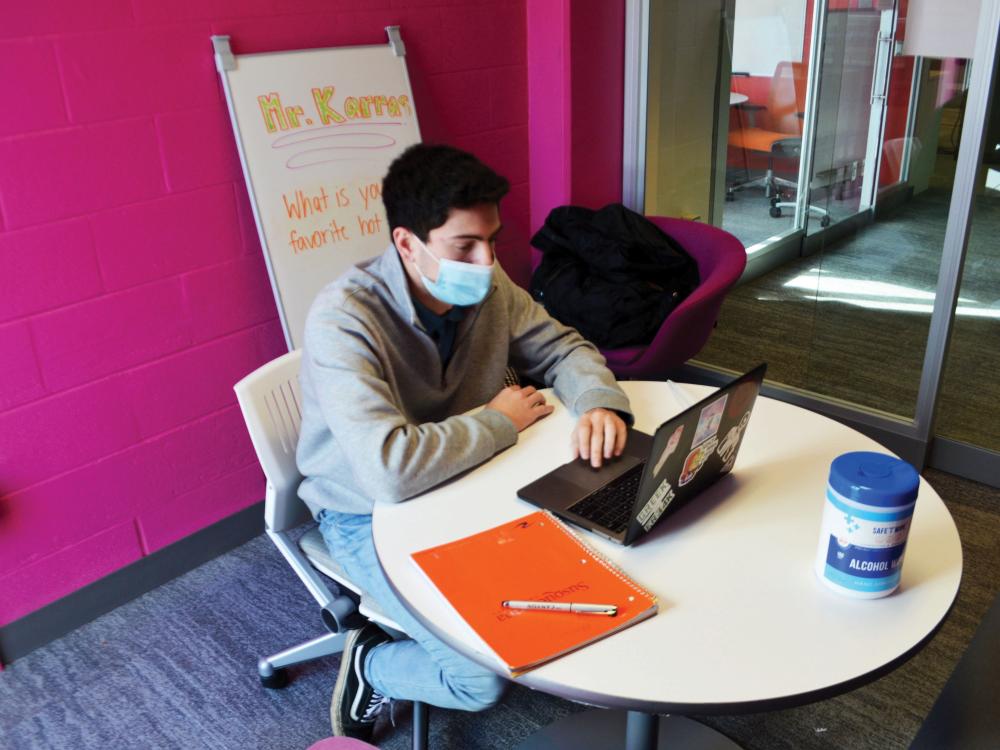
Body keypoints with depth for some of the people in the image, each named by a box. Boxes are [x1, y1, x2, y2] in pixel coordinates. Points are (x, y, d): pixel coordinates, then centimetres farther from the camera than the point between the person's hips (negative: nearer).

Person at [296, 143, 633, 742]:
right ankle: (372, 666, 11)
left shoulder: (487, 286, -10)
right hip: (371, 516, -6)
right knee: (488, 673, -19)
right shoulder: (343, 320, -31)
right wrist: (499, 422, -26)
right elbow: (389, 470, -41)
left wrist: (599, 401, -19)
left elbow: (562, 348, 5)